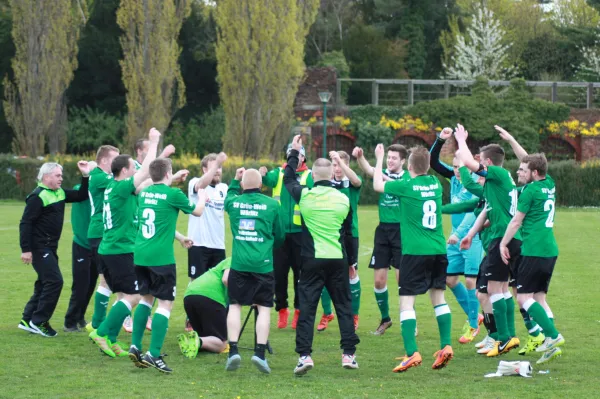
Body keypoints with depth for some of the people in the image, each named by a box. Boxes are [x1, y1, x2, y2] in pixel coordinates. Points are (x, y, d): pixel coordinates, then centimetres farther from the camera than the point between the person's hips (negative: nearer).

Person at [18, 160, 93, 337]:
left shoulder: (60, 193, 10)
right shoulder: (38, 196, -16)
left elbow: (81, 196, 16)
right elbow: (25, 223, -18)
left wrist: (85, 176, 2)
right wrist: (26, 249, -23)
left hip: (50, 247, 10)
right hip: (39, 247, -10)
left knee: (45, 283, 13)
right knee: (54, 281, -13)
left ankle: (28, 320, 20)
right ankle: (38, 322, -6)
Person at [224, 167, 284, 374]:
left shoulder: (234, 202, 3)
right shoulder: (272, 205, -2)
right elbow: (280, 235, 10)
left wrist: (235, 180, 41)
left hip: (239, 263, 1)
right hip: (263, 264, -1)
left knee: (235, 306, 10)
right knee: (264, 308, 4)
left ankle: (233, 351, 0)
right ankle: (260, 352, -6)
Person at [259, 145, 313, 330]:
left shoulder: (309, 175, 2)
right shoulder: (279, 173, 8)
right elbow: (270, 180, -12)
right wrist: (264, 175, -33)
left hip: (300, 232, -2)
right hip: (279, 232, 2)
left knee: (301, 273, 2)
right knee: (279, 273, 4)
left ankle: (299, 310, 11)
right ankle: (282, 309, 15)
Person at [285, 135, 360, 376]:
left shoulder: (305, 195, -5)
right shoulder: (343, 199, -1)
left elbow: (288, 179, 14)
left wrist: (294, 153, 25)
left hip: (312, 259, -2)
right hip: (338, 259, 2)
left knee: (307, 307, -1)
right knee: (344, 306, 11)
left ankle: (304, 355, -11)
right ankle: (349, 354, 9)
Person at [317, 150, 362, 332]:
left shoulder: (351, 183, -2)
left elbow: (356, 181, -27)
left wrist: (340, 160, -36)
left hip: (349, 233, -2)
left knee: (352, 272, 5)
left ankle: (354, 315, 15)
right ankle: (327, 314, 14)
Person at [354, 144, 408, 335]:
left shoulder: (408, 178, -1)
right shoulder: (383, 174, 6)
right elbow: (368, 170, -14)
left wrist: (386, 178, -38)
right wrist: (359, 157, -34)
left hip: (401, 231, -4)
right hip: (383, 230, 4)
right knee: (379, 280, 5)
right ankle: (385, 319, 23)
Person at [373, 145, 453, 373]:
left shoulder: (406, 186, -8)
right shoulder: (435, 184, 7)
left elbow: (377, 185, 8)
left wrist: (379, 159, 20)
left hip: (415, 251, -5)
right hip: (438, 249, 5)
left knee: (406, 301, -4)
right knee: (438, 297, 17)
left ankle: (412, 353, -15)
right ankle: (446, 346, 12)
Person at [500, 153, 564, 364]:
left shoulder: (530, 190, -9)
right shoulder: (549, 185, 12)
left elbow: (516, 221, -6)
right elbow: (532, 161, 29)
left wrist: (503, 243, 5)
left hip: (534, 250, -8)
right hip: (551, 250, 8)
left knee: (523, 297, -7)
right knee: (539, 297, 13)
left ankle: (553, 335, -21)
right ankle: (551, 344, 3)